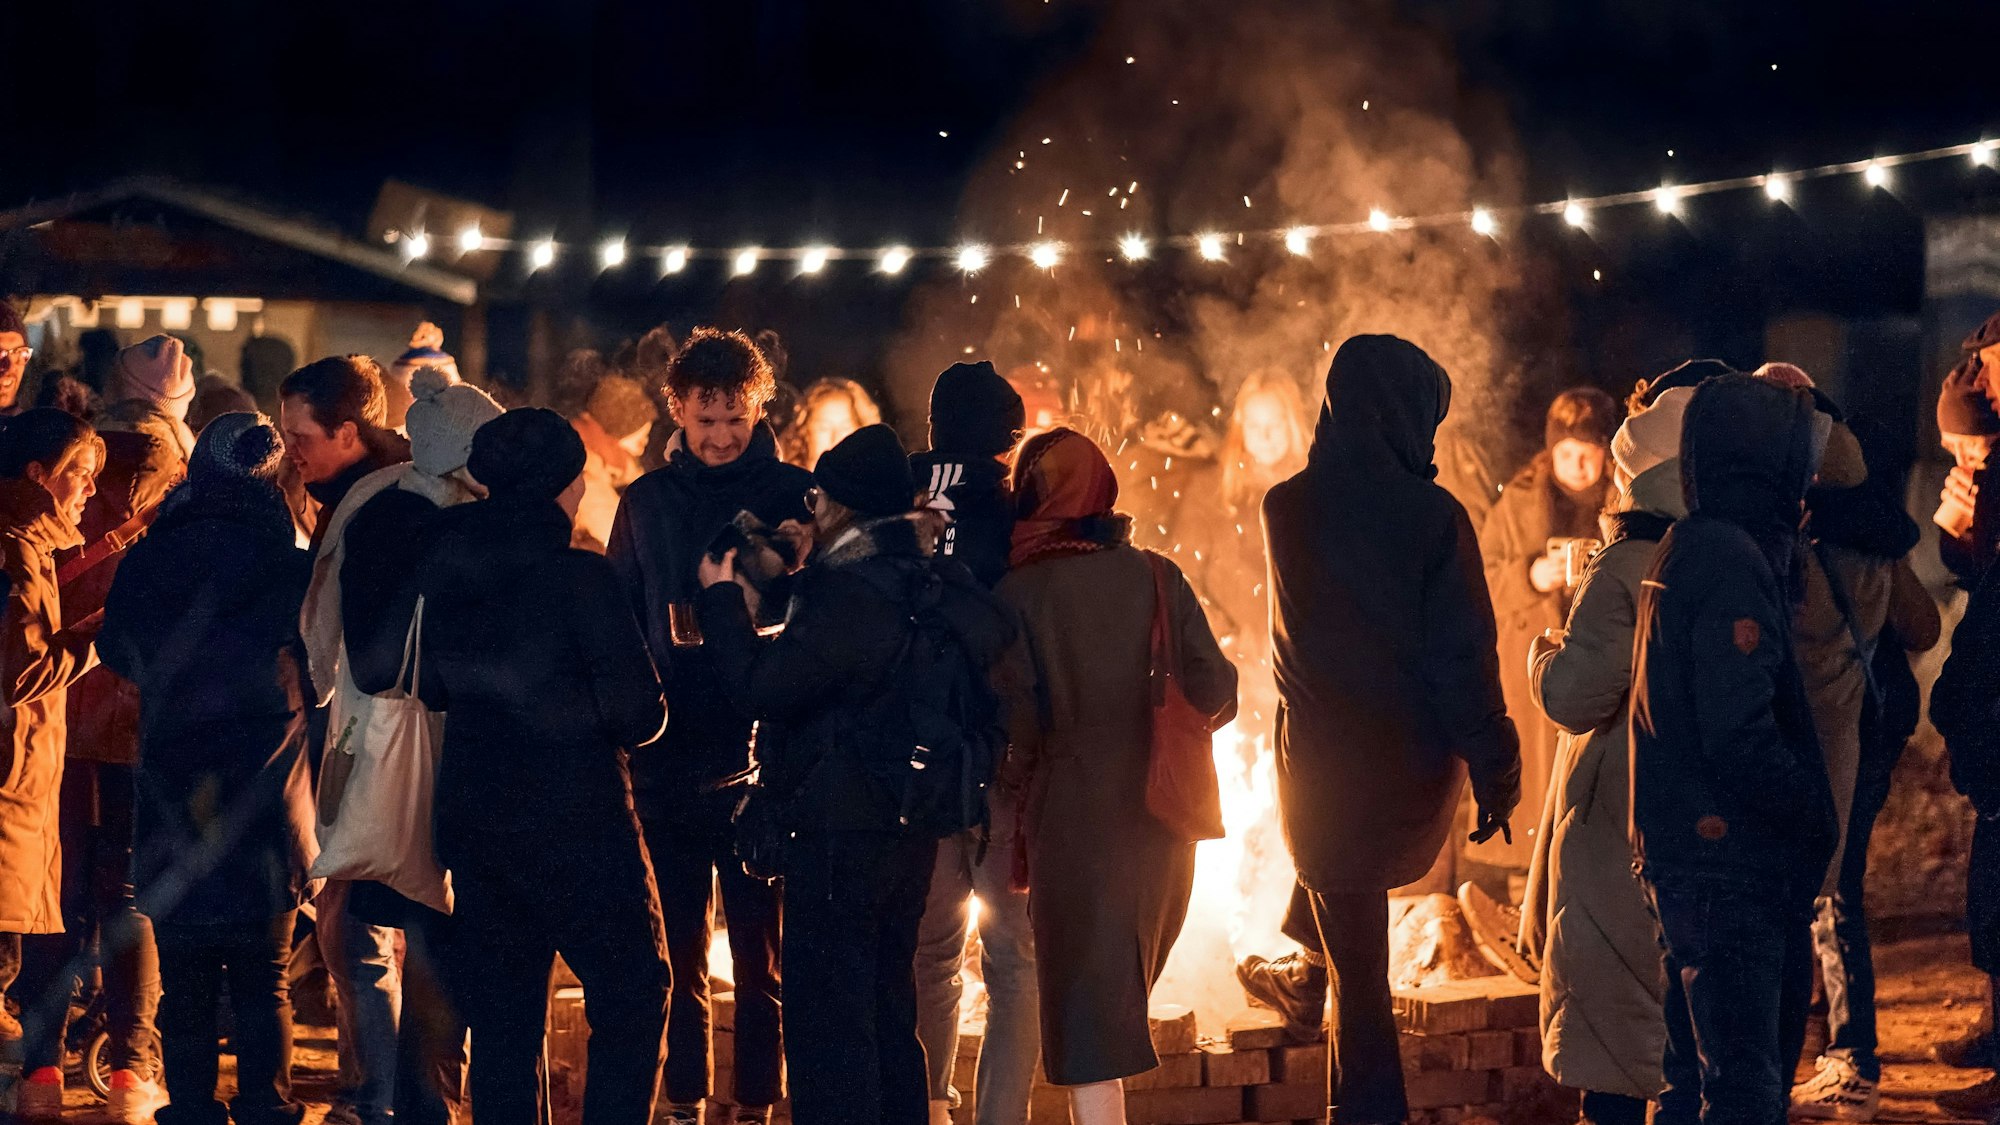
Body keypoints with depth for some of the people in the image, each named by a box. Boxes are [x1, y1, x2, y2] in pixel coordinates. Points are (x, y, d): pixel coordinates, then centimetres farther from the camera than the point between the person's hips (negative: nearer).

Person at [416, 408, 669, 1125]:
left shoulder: (446, 571, 1)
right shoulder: (579, 576, -16)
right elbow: (638, 714, -15)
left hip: (473, 815, 6)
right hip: (577, 818, -6)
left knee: (500, 1011, 13)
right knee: (632, 992, 6)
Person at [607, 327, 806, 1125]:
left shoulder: (794, 496, 1)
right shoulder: (646, 502, 10)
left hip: (758, 757, -2)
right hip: (666, 757, 3)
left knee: (760, 946, 1)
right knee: (677, 947, 7)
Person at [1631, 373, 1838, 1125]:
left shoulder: (1687, 552, 13)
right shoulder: (1733, 564, -18)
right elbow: (1741, 740, -22)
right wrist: (1816, 817, -10)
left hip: (1693, 858, 10)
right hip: (1733, 866, -10)